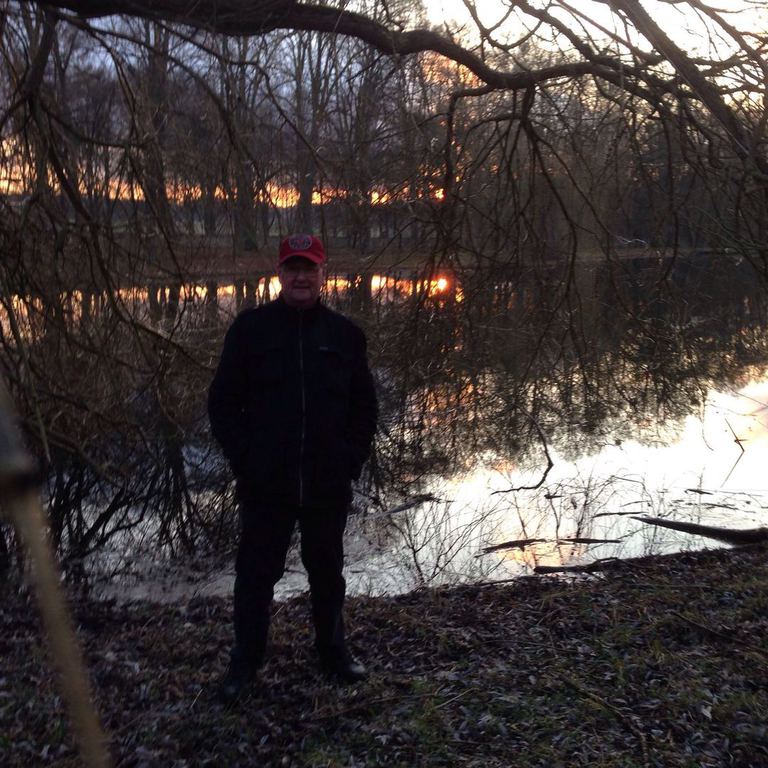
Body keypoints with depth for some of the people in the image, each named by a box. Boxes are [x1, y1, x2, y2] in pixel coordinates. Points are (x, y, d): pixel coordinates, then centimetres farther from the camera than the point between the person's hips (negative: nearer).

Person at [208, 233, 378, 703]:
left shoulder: (344, 334, 4)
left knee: (327, 571, 17)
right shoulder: (251, 328, -1)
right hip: (265, 486, -1)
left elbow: (365, 406, 9)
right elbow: (223, 401, 0)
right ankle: (246, 661, 29)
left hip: (329, 486, 2)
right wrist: (243, 461, -7)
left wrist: (352, 461, 0)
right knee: (257, 574, 10)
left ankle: (334, 650, 37)